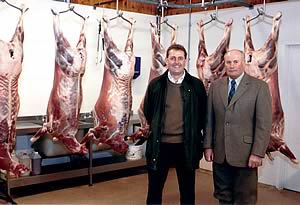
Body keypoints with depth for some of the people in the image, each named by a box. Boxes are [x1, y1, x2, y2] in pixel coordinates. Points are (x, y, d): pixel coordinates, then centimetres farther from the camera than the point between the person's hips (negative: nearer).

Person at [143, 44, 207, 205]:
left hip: (186, 146, 0)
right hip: (159, 145, 1)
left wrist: (194, 133, 6)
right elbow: (148, 112, 11)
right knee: (154, 190, 11)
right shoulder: (155, 84, 1)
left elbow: (203, 114, 7)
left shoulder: (196, 85, -1)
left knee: (187, 191, 13)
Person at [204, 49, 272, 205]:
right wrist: (208, 145, 3)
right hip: (219, 153, 4)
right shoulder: (215, 86, 7)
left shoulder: (259, 87, -4)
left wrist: (258, 153, -13)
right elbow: (209, 119, 8)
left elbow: (264, 123, -8)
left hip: (245, 153, -3)